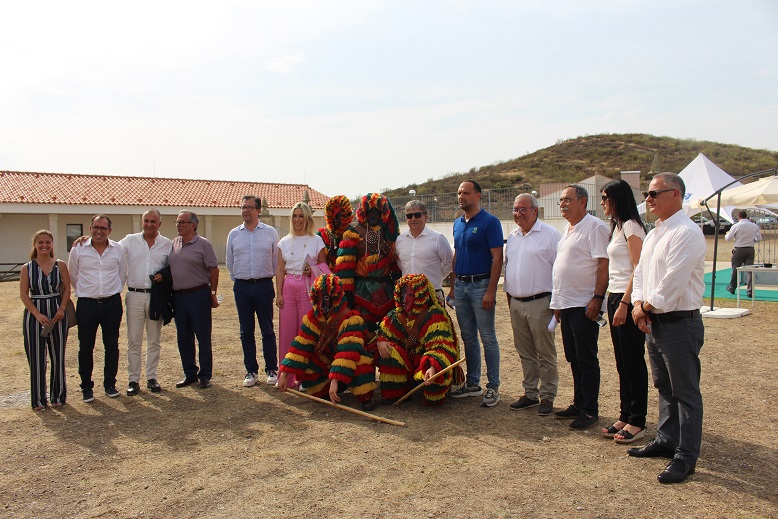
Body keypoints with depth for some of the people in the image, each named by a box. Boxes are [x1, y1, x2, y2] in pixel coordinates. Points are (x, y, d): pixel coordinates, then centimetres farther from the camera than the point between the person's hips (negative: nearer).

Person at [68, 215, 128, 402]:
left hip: (112, 303, 1)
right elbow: (73, 276, 10)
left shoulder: (118, 249, 2)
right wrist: (84, 293, 12)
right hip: (86, 304, -1)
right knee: (85, 347, 5)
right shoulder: (78, 249, -1)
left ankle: (110, 384, 21)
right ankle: (86, 387, 17)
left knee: (112, 346, 8)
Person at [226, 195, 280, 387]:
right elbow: (230, 262, 16)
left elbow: (276, 260, 6)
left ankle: (271, 369, 13)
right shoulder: (234, 234, 8)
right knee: (246, 331, 7)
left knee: (267, 330, 3)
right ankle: (251, 371, 17)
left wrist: (273, 281, 5)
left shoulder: (270, 232, 2)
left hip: (264, 285, -2)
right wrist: (237, 281, 13)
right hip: (242, 287, 2)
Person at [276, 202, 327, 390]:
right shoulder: (284, 242, 10)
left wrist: (313, 271, -14)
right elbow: (280, 270, 9)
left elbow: (324, 267, 7)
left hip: (309, 288, -3)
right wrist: (279, 294, 2)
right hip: (289, 288, 3)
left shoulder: (316, 240, 3)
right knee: (287, 331, 3)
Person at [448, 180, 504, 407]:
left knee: (488, 337, -1)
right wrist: (453, 286, 14)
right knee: (468, 337, 12)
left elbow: (497, 258, -13)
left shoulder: (490, 222, -9)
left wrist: (490, 291, -19)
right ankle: (472, 384, 22)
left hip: (481, 285, -7)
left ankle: (493, 387, 9)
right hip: (461, 285, 7)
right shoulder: (457, 223, 13)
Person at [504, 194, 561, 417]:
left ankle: (547, 396, 12)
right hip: (516, 304, 6)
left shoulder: (550, 235, -6)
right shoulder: (512, 237, 14)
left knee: (545, 354, 2)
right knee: (525, 354, 13)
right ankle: (530, 393, 24)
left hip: (540, 303, -6)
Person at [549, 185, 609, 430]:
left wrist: (597, 298, -22)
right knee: (573, 359, 15)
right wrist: (557, 302, 19)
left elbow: (604, 265, -17)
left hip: (584, 306, -9)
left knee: (586, 360, -1)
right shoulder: (568, 229, 17)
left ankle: (589, 411, 9)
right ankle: (579, 404, 26)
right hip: (566, 304, 9)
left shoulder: (595, 227, -11)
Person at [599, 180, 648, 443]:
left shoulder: (631, 226, -10)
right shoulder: (617, 227, 18)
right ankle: (625, 416, 20)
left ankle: (637, 422, 7)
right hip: (615, 297, 9)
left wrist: (624, 304, -22)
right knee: (622, 362, 12)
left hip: (629, 299, -9)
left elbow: (638, 269, -17)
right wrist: (612, 302, 14)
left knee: (633, 361, -2)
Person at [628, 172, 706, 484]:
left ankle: (685, 458, 11)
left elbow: (672, 283, -23)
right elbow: (640, 273, 14)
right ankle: (666, 441, 35)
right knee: (664, 388, 20)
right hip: (654, 322, 10)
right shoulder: (654, 234, 13)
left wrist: (648, 306, -10)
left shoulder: (686, 233, -17)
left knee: (686, 393, 2)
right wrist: (639, 304, -2)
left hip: (680, 322, -9)